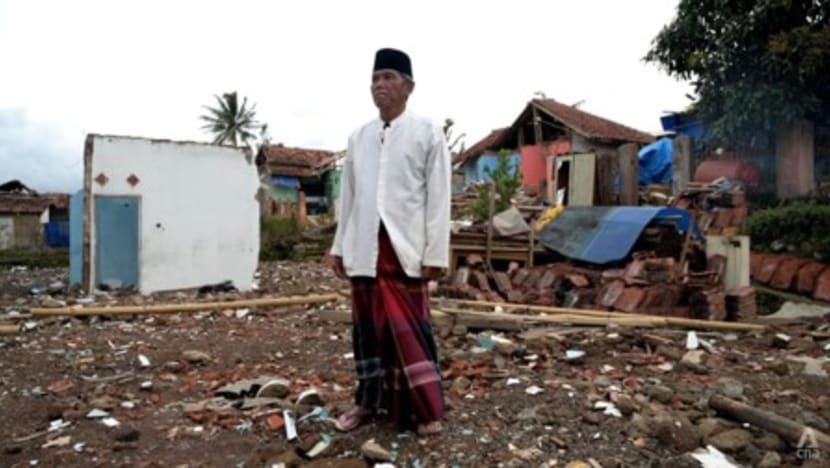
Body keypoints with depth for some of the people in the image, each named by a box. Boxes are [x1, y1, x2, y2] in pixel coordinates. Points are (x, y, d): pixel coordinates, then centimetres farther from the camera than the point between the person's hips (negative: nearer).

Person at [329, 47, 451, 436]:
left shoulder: (427, 133, -1)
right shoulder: (358, 137, 12)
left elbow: (438, 198, -4)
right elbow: (348, 195, 15)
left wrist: (435, 254, -9)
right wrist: (340, 246, 13)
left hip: (405, 248, -4)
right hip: (365, 248, 4)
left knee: (409, 329, 1)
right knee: (368, 326, 11)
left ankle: (425, 408, 15)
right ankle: (368, 400, 25)